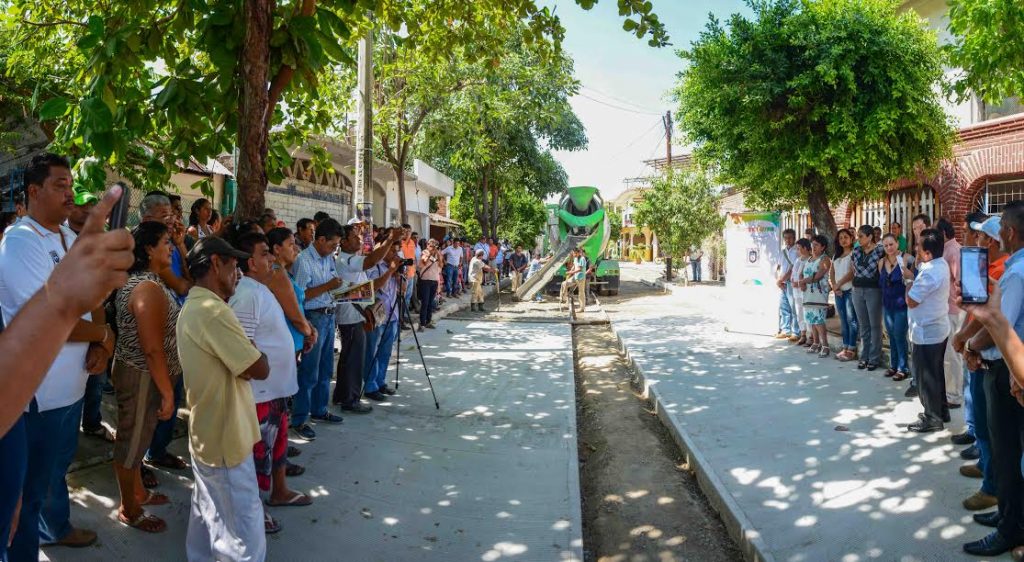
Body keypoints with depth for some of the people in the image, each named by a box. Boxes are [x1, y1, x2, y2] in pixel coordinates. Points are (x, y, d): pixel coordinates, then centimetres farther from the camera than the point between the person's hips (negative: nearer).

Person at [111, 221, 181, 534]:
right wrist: (168, 393, -21)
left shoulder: (137, 280, 8)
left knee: (137, 438, 23)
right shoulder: (150, 288, -25)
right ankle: (129, 511, 22)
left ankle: (138, 492, 41)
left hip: (136, 371, 10)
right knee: (132, 441, 6)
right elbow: (152, 348, -27)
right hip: (142, 376, -10)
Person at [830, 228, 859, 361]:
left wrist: (838, 284, -10)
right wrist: (834, 286, -3)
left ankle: (852, 350, -6)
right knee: (843, 321, 8)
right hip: (839, 292, 7)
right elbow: (831, 273, 14)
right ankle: (845, 348, 12)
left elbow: (852, 272, -12)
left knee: (851, 320, -7)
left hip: (850, 290, -7)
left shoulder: (854, 253, -3)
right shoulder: (836, 256, 19)